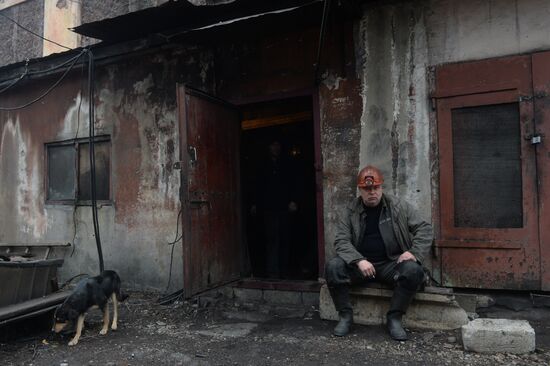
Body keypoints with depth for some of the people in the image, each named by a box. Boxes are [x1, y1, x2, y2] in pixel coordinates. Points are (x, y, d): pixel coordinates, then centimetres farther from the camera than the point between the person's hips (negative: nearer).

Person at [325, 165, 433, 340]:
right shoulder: (351, 211, 3)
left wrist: (414, 252, -14)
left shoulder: (399, 206, 3)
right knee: (333, 267, -25)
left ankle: (394, 317, -11)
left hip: (391, 263, 0)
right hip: (360, 263, 1)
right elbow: (341, 241, -4)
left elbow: (425, 229, 3)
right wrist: (359, 260, -21)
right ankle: (345, 315, -7)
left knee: (413, 270, -30)